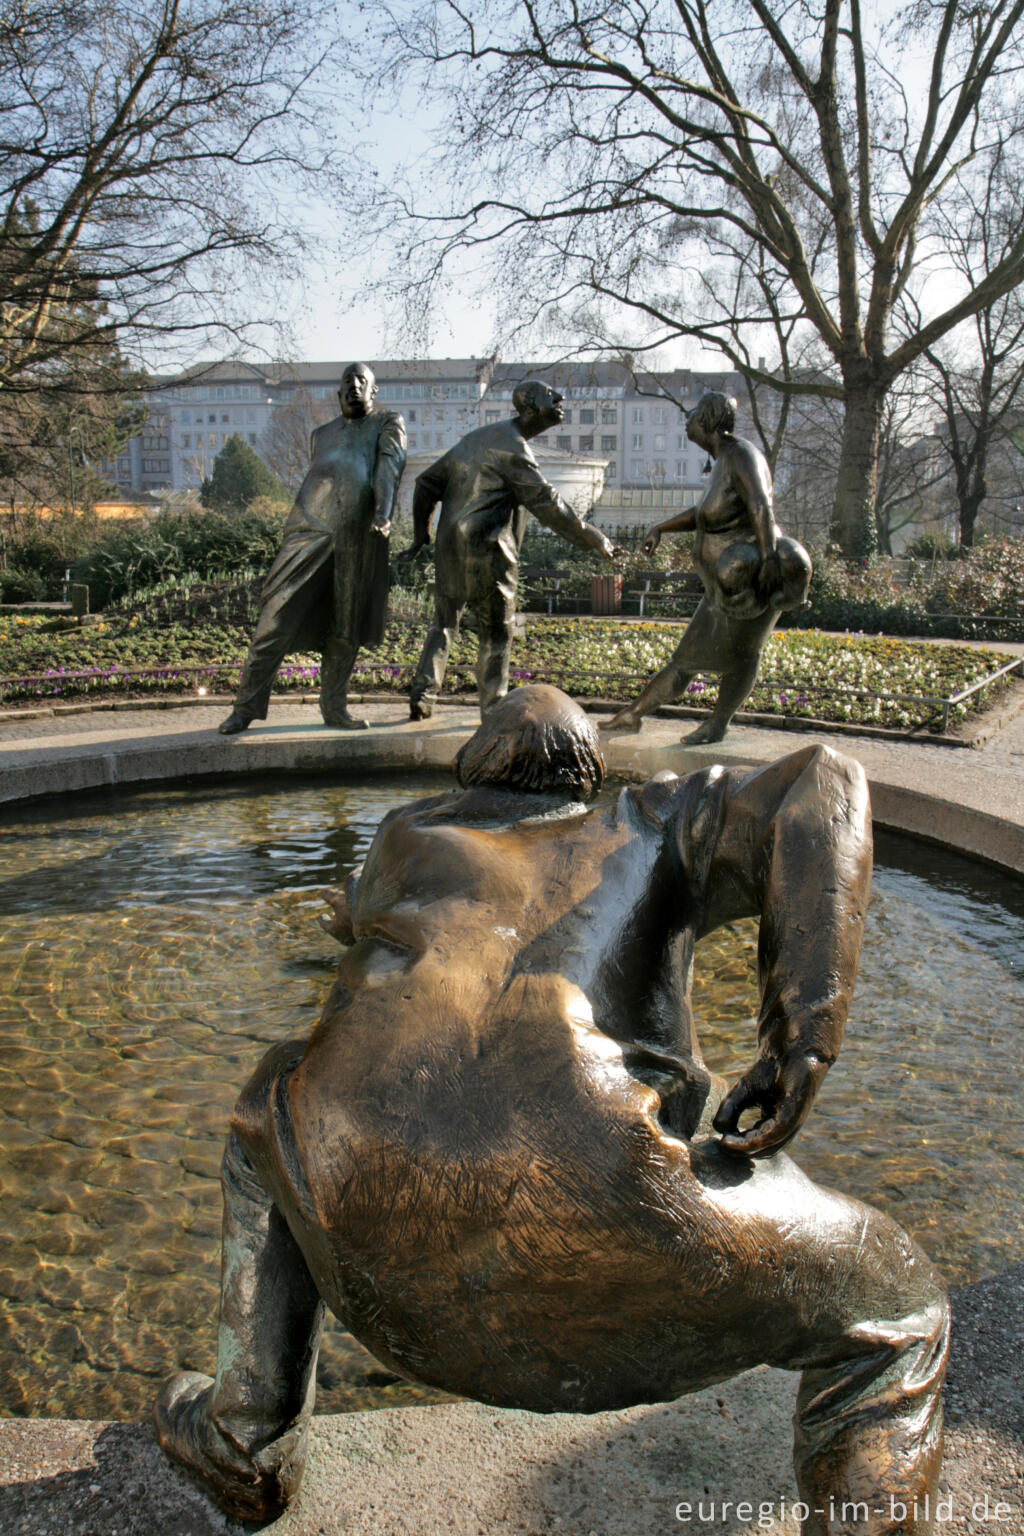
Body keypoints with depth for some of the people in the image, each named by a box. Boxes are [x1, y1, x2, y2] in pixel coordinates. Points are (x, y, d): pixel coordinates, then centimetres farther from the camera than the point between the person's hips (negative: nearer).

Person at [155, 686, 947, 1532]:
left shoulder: (411, 832, 34)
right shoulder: (653, 827, 28)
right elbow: (823, 784, 10)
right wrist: (803, 1030, 1)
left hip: (377, 1185, 3)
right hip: (588, 1209, -2)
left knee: (277, 1126, 41)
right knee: (893, 1311, 24)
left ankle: (248, 1438, 47)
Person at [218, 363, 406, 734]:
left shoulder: (388, 423, 13)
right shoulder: (321, 435, 27)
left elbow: (390, 465, -6)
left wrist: (383, 512, -24)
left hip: (358, 538, -2)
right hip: (310, 531, 2)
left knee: (347, 627, 3)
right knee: (277, 619, -4)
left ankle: (334, 706, 16)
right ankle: (246, 707, 2)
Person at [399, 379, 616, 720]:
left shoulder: (474, 439, 17)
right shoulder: (512, 446, -10)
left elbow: (427, 483, 20)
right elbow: (545, 502, -16)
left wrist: (421, 535, 25)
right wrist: (592, 539, -11)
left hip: (449, 547, 7)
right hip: (487, 552, -7)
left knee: (443, 623, 17)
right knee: (496, 632, 4)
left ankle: (421, 695, 11)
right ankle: (493, 707, 7)